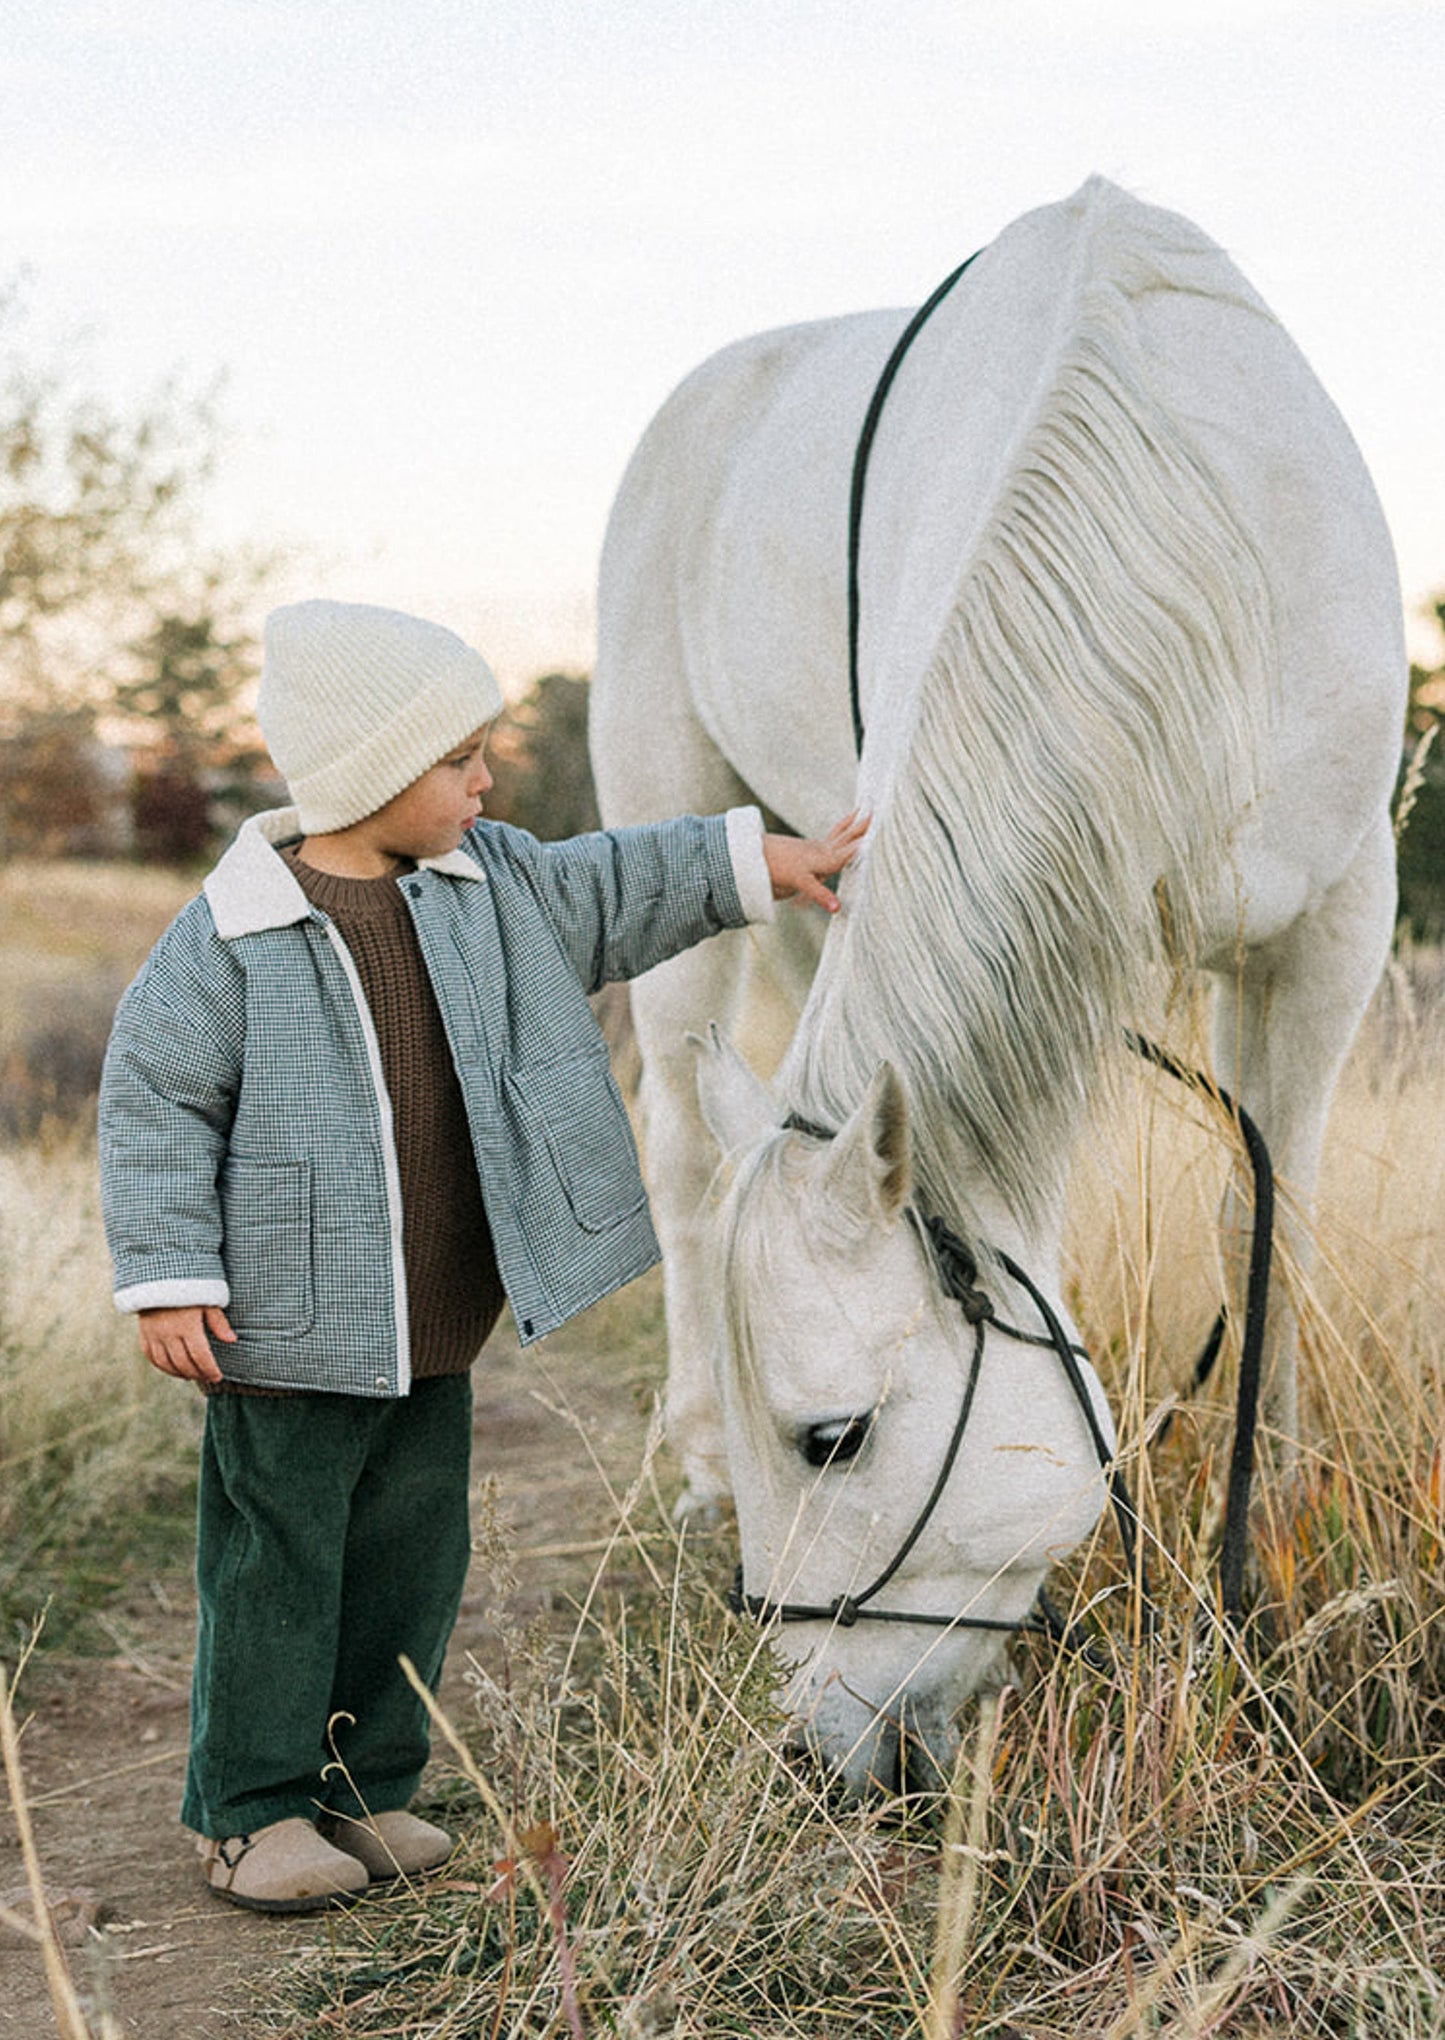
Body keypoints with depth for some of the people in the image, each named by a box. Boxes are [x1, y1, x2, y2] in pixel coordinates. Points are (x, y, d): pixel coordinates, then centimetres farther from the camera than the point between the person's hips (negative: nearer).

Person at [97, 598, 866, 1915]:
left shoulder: (488, 883, 6)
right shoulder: (233, 935, -12)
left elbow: (609, 894, 20)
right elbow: (155, 1106, -10)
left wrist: (753, 860, 19)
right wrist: (167, 1279, -14)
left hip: (438, 1334, 7)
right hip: (293, 1334, -6)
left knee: (414, 1559, 14)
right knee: (278, 1568, 3)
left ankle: (367, 1789, 28)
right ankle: (251, 1812, 17)